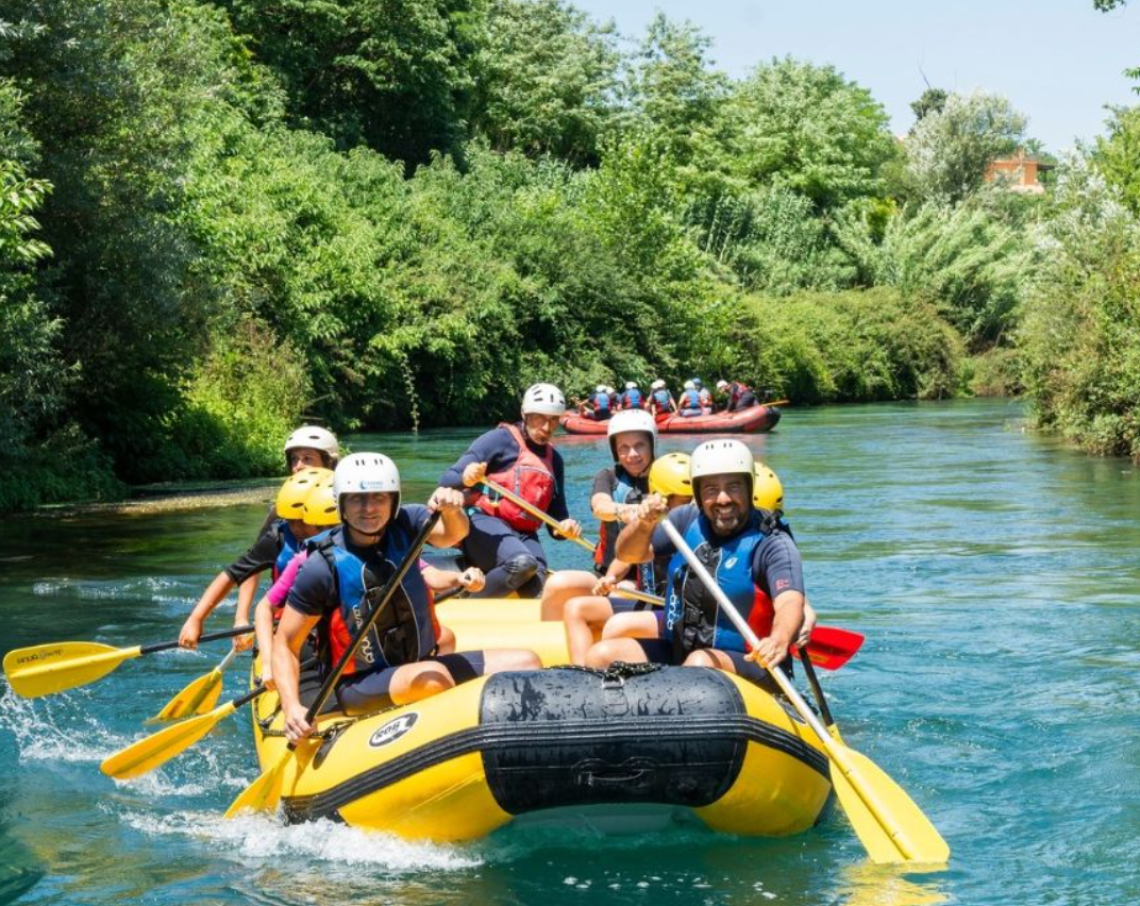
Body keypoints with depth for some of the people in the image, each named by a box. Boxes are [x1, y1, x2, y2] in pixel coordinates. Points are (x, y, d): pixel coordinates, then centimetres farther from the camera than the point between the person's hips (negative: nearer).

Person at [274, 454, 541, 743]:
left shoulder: (404, 525, 0)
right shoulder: (324, 566, -12)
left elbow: (452, 534, -20)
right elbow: (285, 645, -10)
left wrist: (450, 510, -43)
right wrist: (292, 707, -24)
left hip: (422, 664, 6)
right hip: (359, 687, -5)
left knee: (525, 663, -9)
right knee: (433, 678, -36)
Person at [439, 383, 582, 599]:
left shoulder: (554, 459, 19)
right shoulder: (501, 439, -1)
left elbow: (556, 515, 18)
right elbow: (447, 480, -8)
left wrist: (565, 527, -7)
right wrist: (465, 479, -32)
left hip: (524, 534, 6)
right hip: (484, 524, -6)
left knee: (537, 589, -24)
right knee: (523, 563, -36)